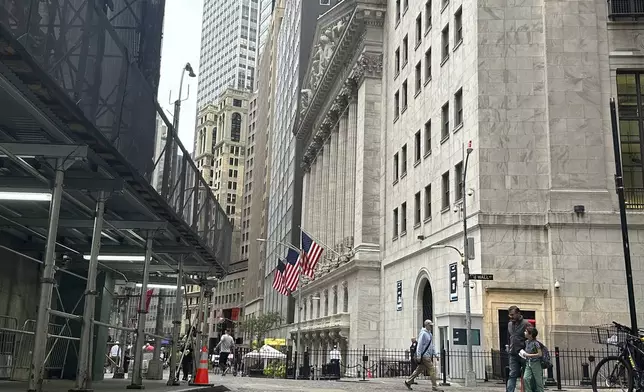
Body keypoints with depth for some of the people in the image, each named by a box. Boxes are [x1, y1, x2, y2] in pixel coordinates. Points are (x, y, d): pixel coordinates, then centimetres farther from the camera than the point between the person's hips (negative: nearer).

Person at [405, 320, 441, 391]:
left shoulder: (429, 333, 17)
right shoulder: (423, 333, -13)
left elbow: (431, 345, 23)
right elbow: (419, 345, -17)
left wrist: (434, 354, 19)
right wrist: (418, 356, -20)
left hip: (428, 355, 10)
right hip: (424, 356, -10)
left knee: (419, 370, 12)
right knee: (432, 370, -8)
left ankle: (408, 382, 19)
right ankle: (434, 387, -4)